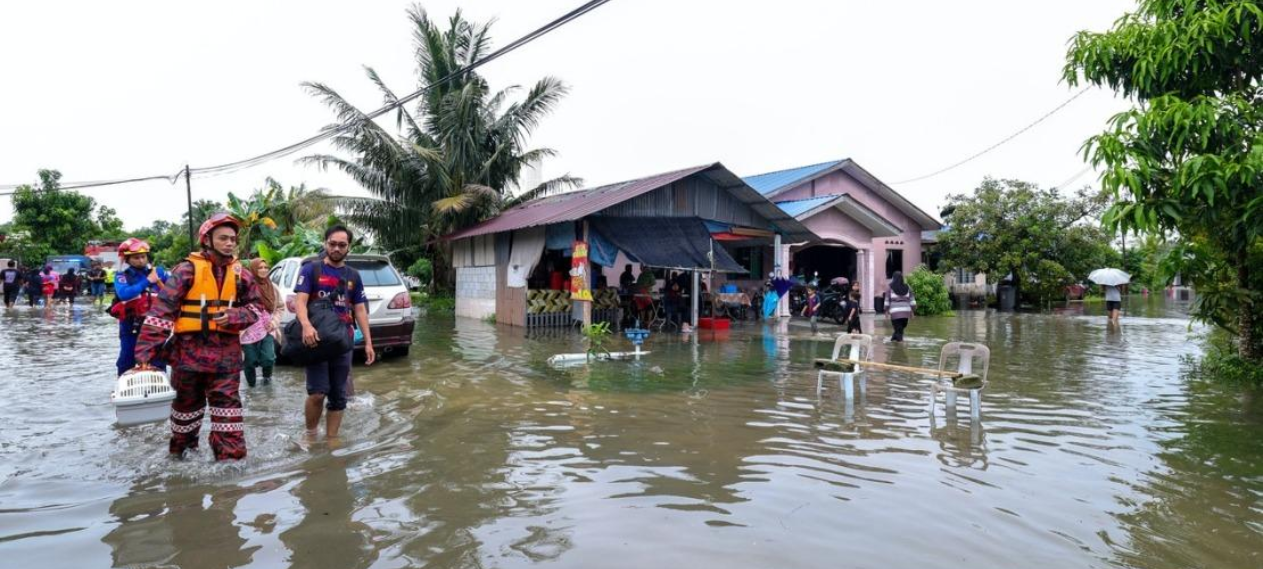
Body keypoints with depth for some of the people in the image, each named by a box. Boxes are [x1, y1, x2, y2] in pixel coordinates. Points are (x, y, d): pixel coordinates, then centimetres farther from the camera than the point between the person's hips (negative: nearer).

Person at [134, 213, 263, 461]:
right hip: (189, 348, -2)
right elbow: (162, 309, -13)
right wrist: (146, 351, -19)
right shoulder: (188, 269, -8)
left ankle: (231, 455, 4)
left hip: (226, 351, 2)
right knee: (187, 401, 15)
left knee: (228, 403, 0)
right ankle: (181, 448, 36)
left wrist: (232, 317, -12)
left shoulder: (240, 273, 5)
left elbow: (255, 307, 10)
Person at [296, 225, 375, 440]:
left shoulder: (353, 276, 13)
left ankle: (331, 439, 18)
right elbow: (300, 300, -10)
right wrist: (306, 325, -31)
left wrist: (368, 342, 6)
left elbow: (360, 310, 13)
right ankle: (310, 435, 9)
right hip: (317, 339, -4)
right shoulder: (311, 269, 1)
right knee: (318, 392, -13)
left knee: (338, 396, 8)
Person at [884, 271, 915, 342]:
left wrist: (886, 311, 6)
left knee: (898, 329, 3)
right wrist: (912, 312, 13)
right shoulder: (907, 288, 3)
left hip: (895, 313, -2)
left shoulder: (890, 288, -4)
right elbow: (912, 301, 6)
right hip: (906, 312, 3)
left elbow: (887, 301, -2)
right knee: (901, 327, 19)